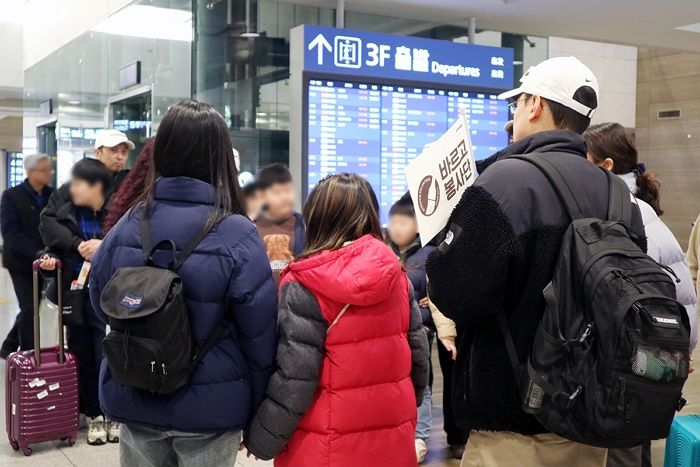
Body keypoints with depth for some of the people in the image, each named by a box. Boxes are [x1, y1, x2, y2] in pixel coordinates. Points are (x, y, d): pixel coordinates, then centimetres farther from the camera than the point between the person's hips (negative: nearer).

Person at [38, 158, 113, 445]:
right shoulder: (66, 214, 3)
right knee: (83, 359, 12)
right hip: (76, 298, 5)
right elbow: (54, 247, 12)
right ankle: (93, 415, 27)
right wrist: (51, 259, -8)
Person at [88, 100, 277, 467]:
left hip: (133, 403, 3)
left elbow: (101, 306, 6)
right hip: (209, 408, -3)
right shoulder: (236, 235, -18)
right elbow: (259, 334, -14)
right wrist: (258, 415, -1)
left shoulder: (127, 225, -8)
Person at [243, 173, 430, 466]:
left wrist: (260, 441, -3)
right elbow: (418, 353, 5)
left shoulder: (304, 287, -15)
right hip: (393, 441, 5)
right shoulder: (397, 277, -1)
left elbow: (293, 378, -17)